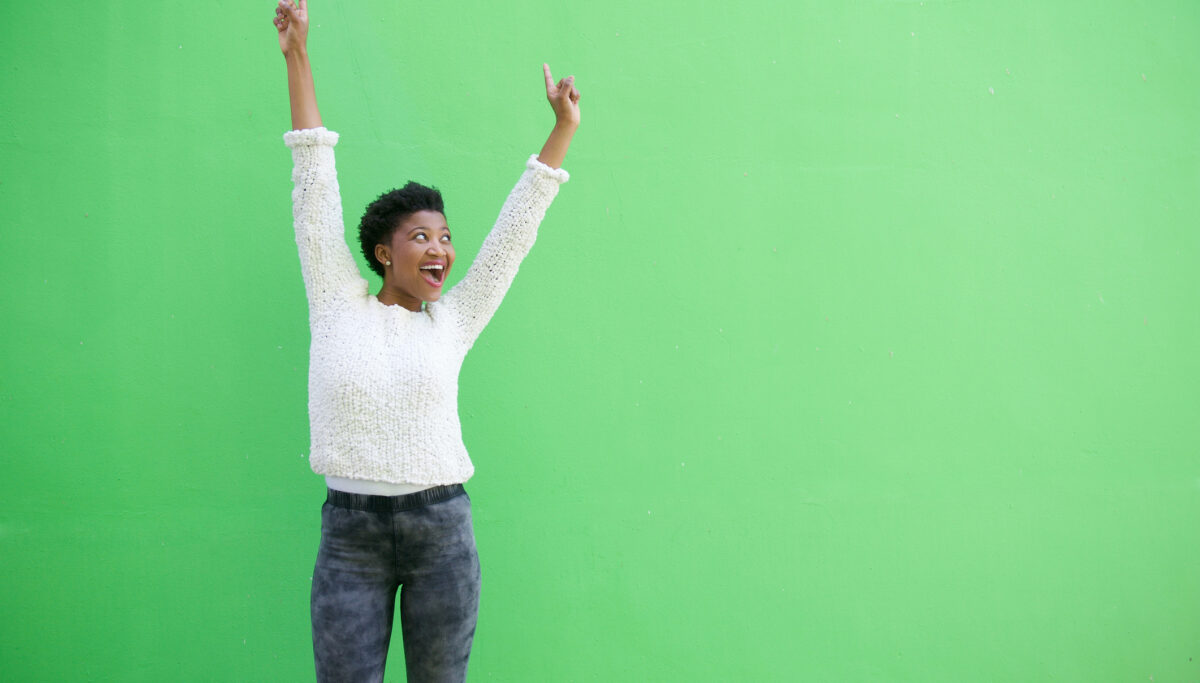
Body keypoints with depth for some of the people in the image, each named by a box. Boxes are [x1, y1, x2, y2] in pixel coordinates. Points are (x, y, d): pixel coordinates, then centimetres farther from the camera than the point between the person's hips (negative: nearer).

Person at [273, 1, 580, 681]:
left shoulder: (452, 323, 6)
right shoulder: (339, 305, 3)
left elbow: (516, 227, 9)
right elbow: (315, 189, 2)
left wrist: (565, 127, 11)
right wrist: (298, 58, 3)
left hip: (443, 528, 2)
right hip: (350, 531, -1)